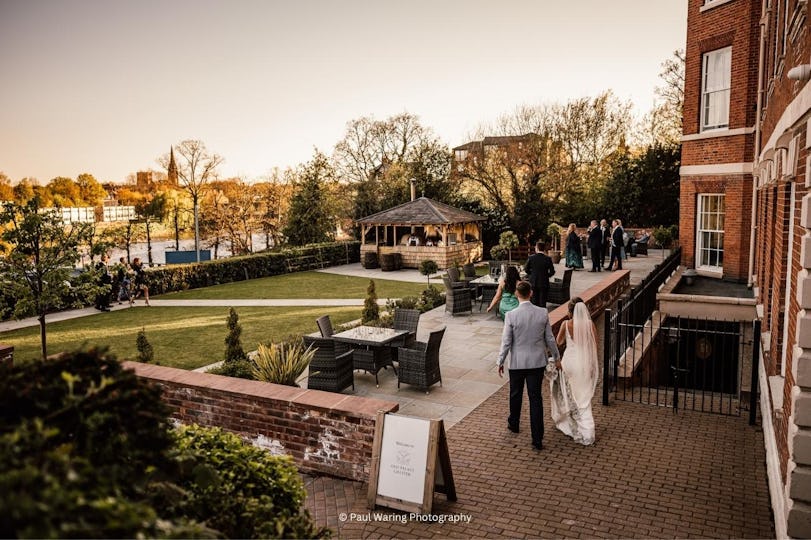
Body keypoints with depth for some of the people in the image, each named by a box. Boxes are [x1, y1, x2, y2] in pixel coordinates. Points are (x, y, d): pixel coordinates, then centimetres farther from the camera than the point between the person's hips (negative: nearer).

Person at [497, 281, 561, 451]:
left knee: (515, 395, 20)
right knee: (536, 398, 6)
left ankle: (513, 424, 42)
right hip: (537, 362, 2)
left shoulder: (511, 315, -16)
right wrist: (556, 357, 15)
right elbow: (550, 339, 0)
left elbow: (506, 342, -10)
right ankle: (537, 439, 5)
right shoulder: (543, 313, -8)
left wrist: (501, 361, 3)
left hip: (517, 362, -1)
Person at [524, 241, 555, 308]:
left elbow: (526, 270, 0)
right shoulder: (548, 259, -9)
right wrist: (546, 276, 11)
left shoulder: (531, 258, -7)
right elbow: (552, 272, -7)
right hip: (544, 283, -1)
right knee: (542, 302, 6)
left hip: (533, 283, 1)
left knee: (534, 301, 11)